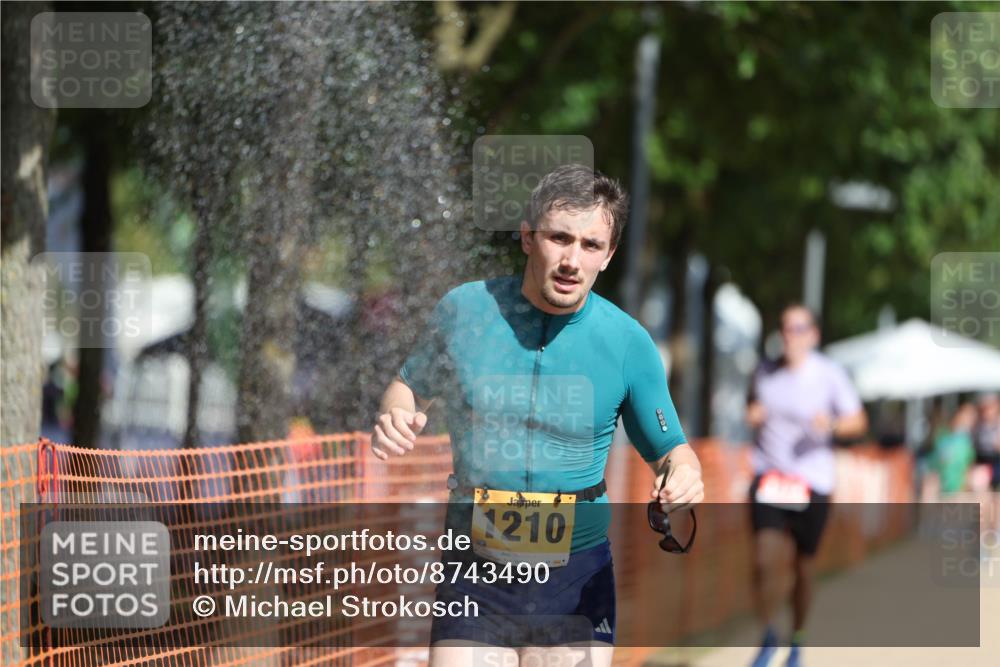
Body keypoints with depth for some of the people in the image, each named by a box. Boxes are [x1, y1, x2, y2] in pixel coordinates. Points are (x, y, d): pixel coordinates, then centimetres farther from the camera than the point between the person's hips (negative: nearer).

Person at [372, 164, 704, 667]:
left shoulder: (628, 343, -4)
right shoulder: (462, 310, -2)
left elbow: (669, 449, 6)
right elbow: (410, 387, 15)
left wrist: (681, 474, -17)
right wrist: (393, 420, -8)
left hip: (577, 585, 0)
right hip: (475, 578, 0)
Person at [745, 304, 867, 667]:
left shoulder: (830, 374, -3)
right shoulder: (765, 373, 6)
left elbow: (858, 421, 0)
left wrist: (831, 424, -20)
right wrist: (752, 415, 0)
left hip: (812, 483, -1)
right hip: (768, 475, 1)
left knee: (804, 568, 7)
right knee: (764, 559, -15)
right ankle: (768, 636, 2)